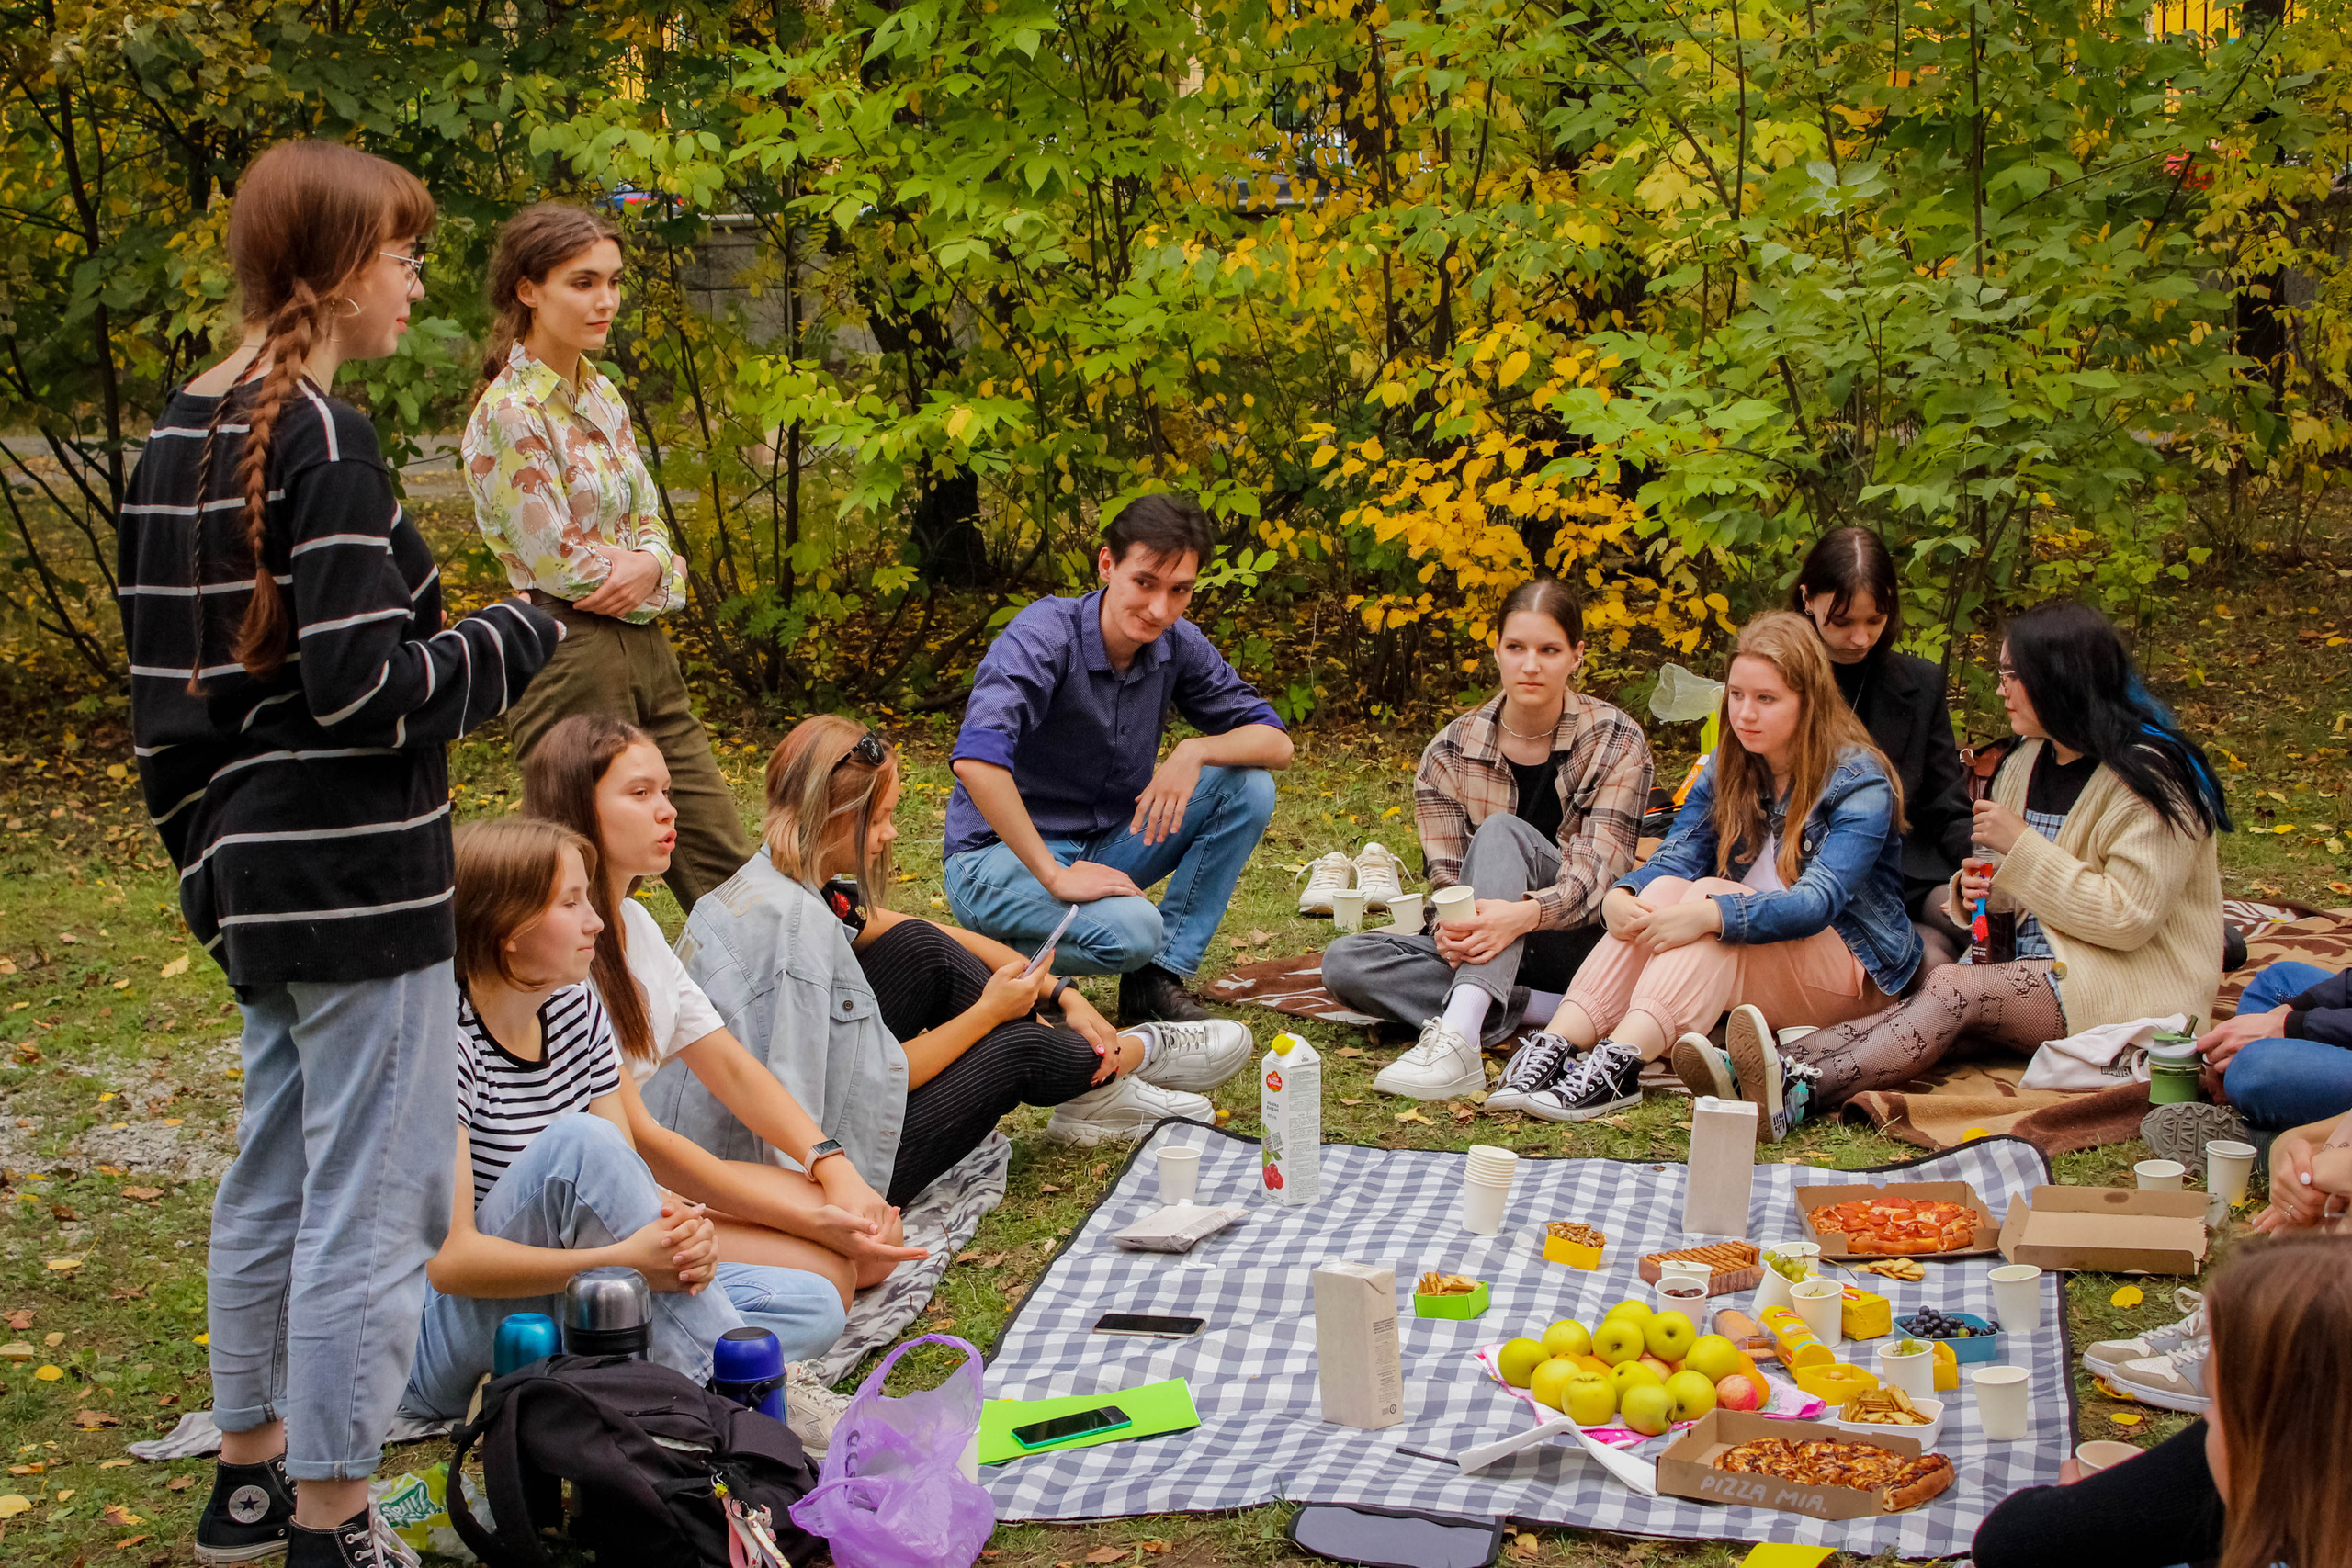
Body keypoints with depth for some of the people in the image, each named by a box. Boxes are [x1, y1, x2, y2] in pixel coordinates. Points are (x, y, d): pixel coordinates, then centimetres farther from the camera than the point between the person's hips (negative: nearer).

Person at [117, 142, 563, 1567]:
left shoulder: (183, 439, 10)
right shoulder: (323, 441, -17)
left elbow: (166, 687, 14)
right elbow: (365, 686, -22)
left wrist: (211, 859, 20)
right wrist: (523, 637, -8)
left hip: (256, 874, 10)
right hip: (358, 881, -9)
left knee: (276, 1176, 20)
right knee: (372, 1208, 0)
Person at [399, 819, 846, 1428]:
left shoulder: (576, 1009, 4)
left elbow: (627, 1180, 2)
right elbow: (448, 1258, -25)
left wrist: (679, 1224, -22)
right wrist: (621, 1259, -34)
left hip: (557, 1306, 8)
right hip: (441, 1351, -8)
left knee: (816, 1307, -4)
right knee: (578, 1144, -33)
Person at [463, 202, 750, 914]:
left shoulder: (602, 395, 11)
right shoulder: (508, 413, -13)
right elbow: (557, 560, -16)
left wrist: (648, 566, -10)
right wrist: (649, 567, -3)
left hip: (643, 649, 8)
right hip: (568, 659, -8)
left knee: (728, 871, 9)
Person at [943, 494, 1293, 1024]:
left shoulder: (1177, 645, -4)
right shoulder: (1045, 636, -23)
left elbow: (1276, 742, -1)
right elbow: (976, 759, -38)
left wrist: (1197, 750, -23)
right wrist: (1054, 876, -36)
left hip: (1102, 848, 7)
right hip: (1002, 856, -7)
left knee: (1249, 786, -9)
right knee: (1132, 930, -34)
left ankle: (1160, 979, -6)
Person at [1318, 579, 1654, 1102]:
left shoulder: (1616, 742, -6)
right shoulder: (1449, 753, -1)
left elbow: (1595, 873, -18)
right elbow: (1447, 880, -5)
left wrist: (1523, 914, -41)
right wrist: (1454, 932, -31)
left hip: (1582, 939, -3)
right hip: (1485, 947, 3)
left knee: (1501, 833, -31)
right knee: (1345, 961, -22)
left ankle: (1457, 1039, -51)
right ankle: (1548, 1010, -29)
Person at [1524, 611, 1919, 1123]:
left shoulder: (1859, 782, -14)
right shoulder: (1726, 769, 5)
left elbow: (1819, 900, -28)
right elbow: (1676, 858, -7)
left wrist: (1710, 914, -43)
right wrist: (1619, 895, -31)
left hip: (1853, 965, -5)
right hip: (1742, 965, 5)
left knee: (1712, 895, -31)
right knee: (1663, 889, -23)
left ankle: (1619, 1065, -53)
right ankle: (1556, 1047, -42)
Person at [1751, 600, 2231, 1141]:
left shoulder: (2148, 777, -10)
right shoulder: (2028, 763, 14)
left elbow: (2127, 917, -18)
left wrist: (2021, 847, -16)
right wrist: (1980, 889, -3)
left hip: (2125, 985, -7)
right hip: (2038, 963, 7)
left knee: (1953, 989, -30)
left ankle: (1802, 1089, -49)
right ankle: (1785, 1068, -46)